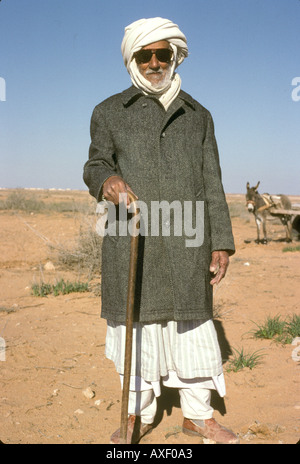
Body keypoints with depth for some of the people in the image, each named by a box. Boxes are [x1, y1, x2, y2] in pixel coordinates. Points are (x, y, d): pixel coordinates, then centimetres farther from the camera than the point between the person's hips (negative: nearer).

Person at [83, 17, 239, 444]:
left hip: (187, 240, 1)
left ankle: (198, 414, 21)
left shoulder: (198, 116, 14)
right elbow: (95, 165, 3)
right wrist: (105, 179, -23)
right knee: (136, 322, 4)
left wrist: (221, 243, 4)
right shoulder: (109, 112, 10)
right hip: (131, 239, -1)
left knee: (191, 326, 6)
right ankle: (139, 415, 21)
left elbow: (211, 184, 10)